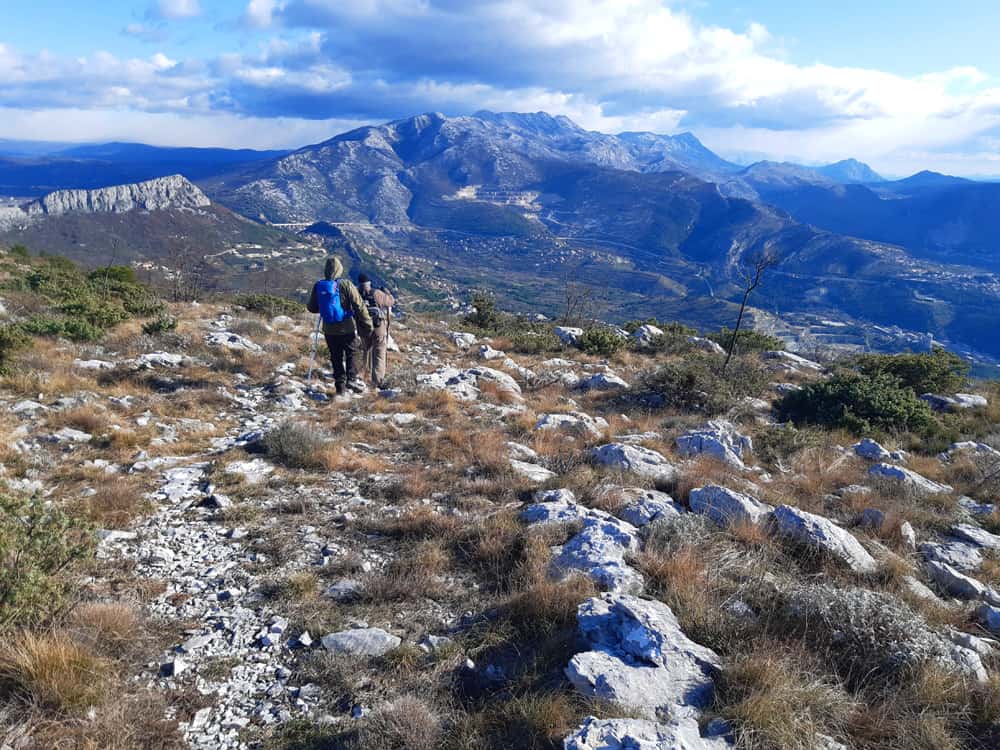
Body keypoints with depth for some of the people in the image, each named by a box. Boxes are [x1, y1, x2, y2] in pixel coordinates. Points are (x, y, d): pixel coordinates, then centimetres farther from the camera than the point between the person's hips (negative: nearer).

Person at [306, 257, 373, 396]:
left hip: (329, 330, 3)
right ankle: (352, 378, 3)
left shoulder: (318, 286, -3)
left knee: (336, 358, 14)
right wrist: (367, 325, -8)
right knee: (352, 352, 17)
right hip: (347, 329, -3)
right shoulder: (346, 284, -14)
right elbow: (359, 306, -15)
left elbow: (311, 308, 8)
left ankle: (340, 387, 14)